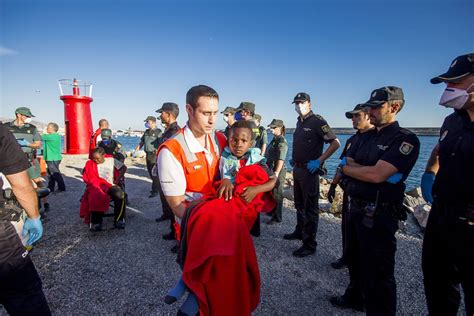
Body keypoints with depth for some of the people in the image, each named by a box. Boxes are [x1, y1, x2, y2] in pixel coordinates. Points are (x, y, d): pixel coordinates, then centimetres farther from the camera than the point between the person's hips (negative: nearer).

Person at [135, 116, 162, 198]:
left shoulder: (158, 132, -10)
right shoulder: (147, 132, 16)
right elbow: (141, 142, 24)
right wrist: (136, 150, 17)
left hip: (154, 154, -8)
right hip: (148, 154, 8)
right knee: (150, 172, 14)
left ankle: (155, 191, 3)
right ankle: (156, 187, 29)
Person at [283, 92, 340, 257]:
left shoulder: (317, 121, -12)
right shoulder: (299, 122, 13)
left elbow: (335, 142, -17)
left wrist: (319, 161, -21)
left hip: (309, 170, -9)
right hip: (297, 168, 9)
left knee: (310, 207, -2)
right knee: (299, 204, 20)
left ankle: (309, 244, 8)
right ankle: (300, 231, 38)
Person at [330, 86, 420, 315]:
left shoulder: (406, 140, -14)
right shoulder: (366, 137, 11)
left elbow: (377, 175, -25)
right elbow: (346, 163, 4)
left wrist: (348, 168, -9)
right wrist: (367, 170, -15)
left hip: (379, 215, -8)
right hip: (355, 208, 8)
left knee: (378, 273, 5)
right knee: (355, 260, 25)